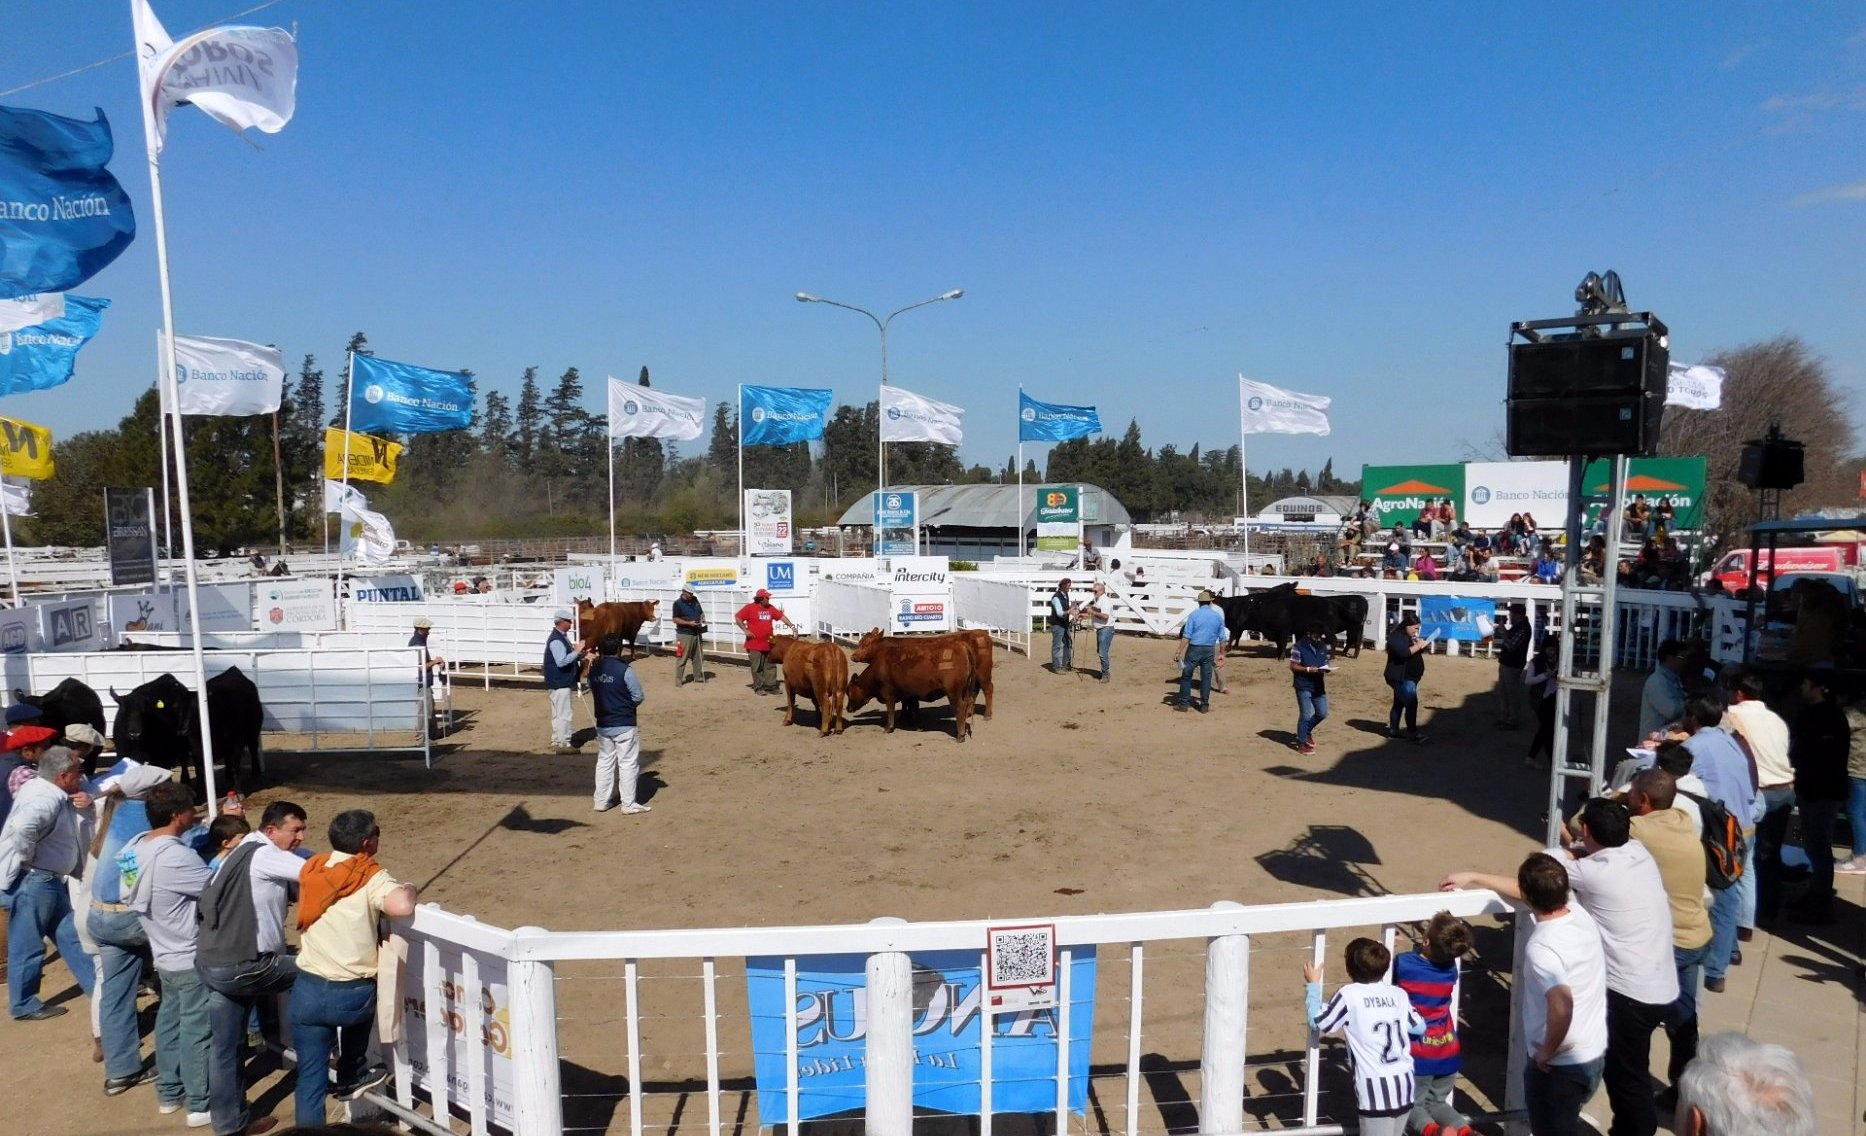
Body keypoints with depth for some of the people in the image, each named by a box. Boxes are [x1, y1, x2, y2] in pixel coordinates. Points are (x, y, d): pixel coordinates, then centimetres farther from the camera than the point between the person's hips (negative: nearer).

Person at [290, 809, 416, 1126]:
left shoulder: (311, 869, 5)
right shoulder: (370, 877, -13)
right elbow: (402, 907, -31)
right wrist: (409, 889, -10)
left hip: (308, 991, 3)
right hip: (352, 995, -3)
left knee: (311, 1077, 14)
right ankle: (350, 1077, 43)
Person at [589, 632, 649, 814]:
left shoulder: (594, 670, 1)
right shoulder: (625, 669, -17)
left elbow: (594, 692, 10)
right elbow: (638, 696, -13)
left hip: (602, 724, 6)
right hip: (624, 725, -6)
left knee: (604, 762, 16)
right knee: (628, 763, 3)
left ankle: (602, 801, 22)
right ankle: (629, 803, 8)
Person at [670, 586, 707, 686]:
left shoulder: (695, 600, 12)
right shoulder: (678, 603, -8)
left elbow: (701, 612, 23)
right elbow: (675, 619, -13)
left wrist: (702, 617, 0)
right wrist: (689, 623, -22)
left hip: (697, 633, 7)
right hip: (684, 634, -7)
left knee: (698, 657, 12)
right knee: (683, 658, -6)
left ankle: (698, 677, 23)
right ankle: (678, 679, 0)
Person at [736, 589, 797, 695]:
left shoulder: (770, 608, 8)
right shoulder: (750, 608, -7)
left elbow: (781, 616, 8)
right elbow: (737, 618, -6)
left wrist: (792, 626, -1)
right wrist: (745, 630, -11)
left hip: (769, 643, 5)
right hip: (755, 644, -5)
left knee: (770, 666, 8)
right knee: (757, 667, 2)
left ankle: (770, 686, 15)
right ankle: (759, 687, 9)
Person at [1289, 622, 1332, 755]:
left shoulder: (1323, 647, 8)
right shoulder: (1298, 647, -11)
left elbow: (1325, 663, 16)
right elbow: (1293, 666, -11)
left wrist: (1326, 668, -8)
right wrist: (1308, 669, -25)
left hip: (1318, 686, 6)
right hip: (1304, 686, -6)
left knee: (1322, 713, 8)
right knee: (1306, 715, -4)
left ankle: (1306, 731, 33)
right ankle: (1301, 743, 9)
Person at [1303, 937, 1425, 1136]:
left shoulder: (1349, 995, -9)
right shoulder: (1398, 994, 6)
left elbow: (1318, 1022, 0)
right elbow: (1419, 1027, 21)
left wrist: (1313, 985, 10)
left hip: (1376, 1087, -6)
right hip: (1404, 1083, 6)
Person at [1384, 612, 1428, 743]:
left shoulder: (1409, 636, 16)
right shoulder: (1396, 636, -16)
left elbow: (1413, 651, 20)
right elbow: (1403, 652, -29)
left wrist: (1423, 646, 0)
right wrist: (1418, 646, -22)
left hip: (1408, 677, 10)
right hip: (1401, 678, -10)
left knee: (1399, 703, 13)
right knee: (1411, 703, -15)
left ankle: (1393, 730, 18)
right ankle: (1412, 733, -14)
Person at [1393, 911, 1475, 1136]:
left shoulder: (1404, 963, -19)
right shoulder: (1451, 969, -8)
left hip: (1417, 1054, -4)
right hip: (1447, 1053, 4)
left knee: (1413, 1104, 11)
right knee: (1437, 1102, 21)